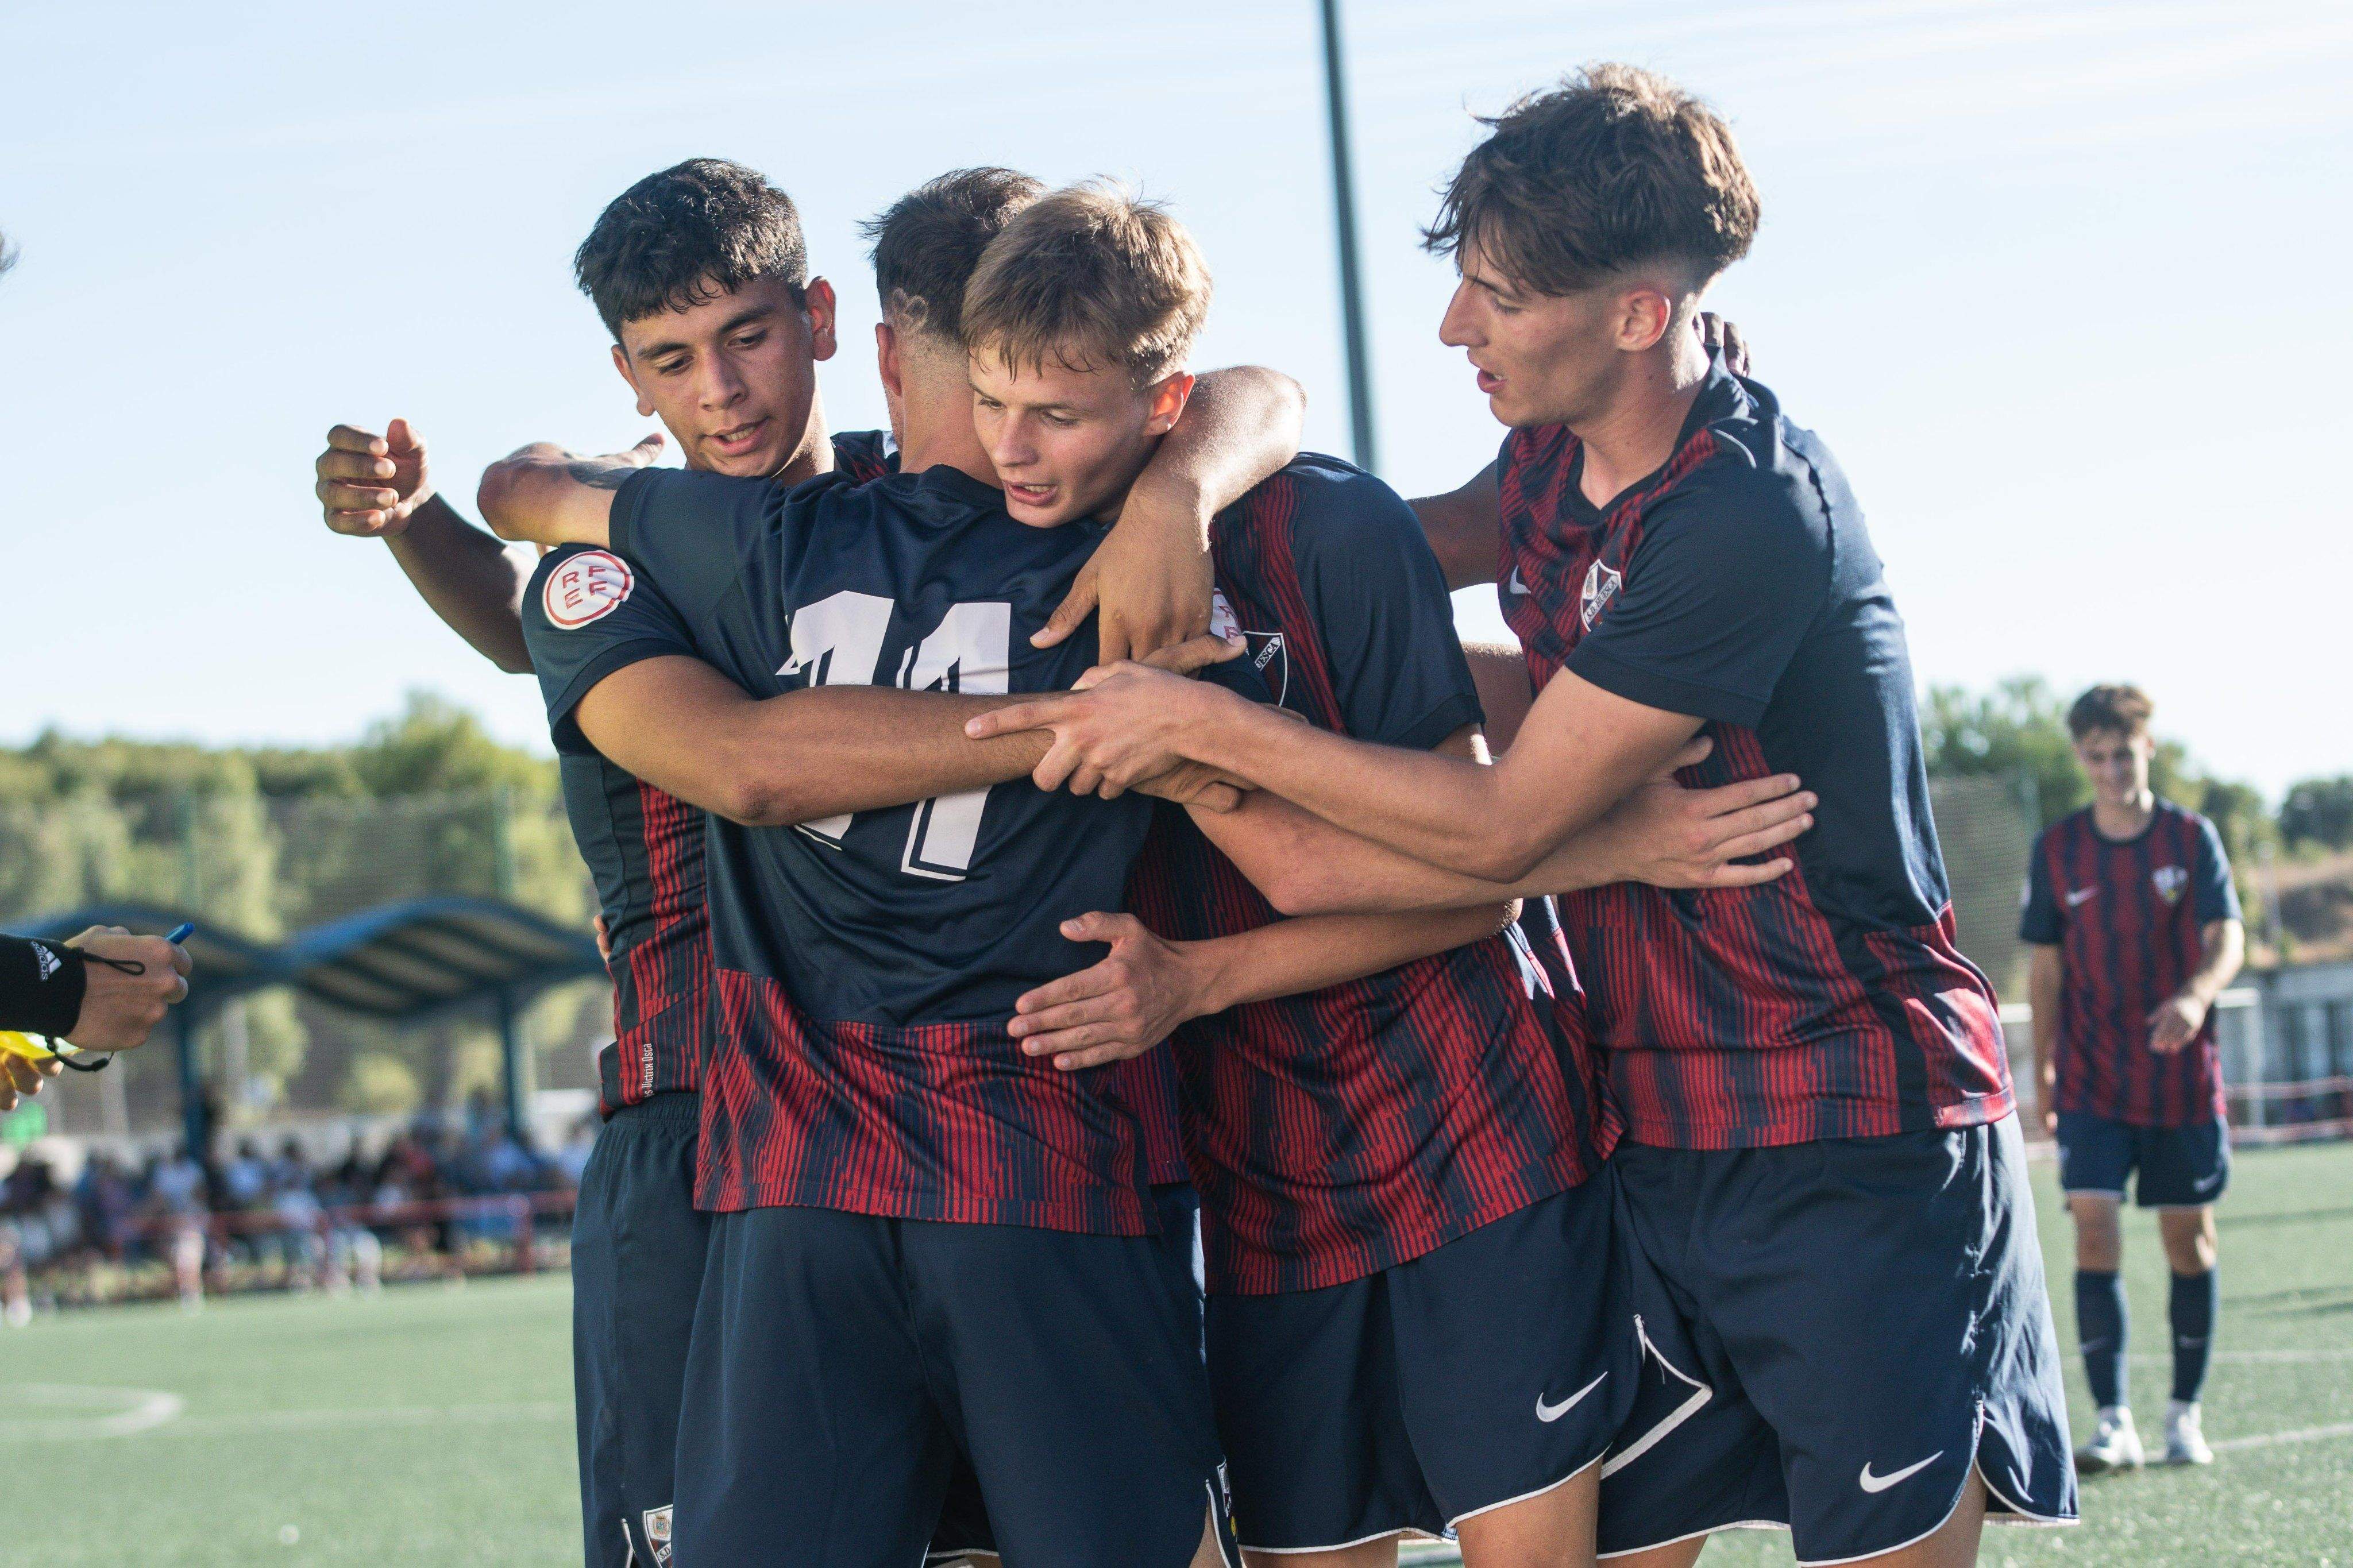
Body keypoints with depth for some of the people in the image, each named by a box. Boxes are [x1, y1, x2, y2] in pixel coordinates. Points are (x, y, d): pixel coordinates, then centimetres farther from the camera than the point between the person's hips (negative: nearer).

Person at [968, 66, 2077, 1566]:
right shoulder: (1558, 462, 6)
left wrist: (1203, 725, -15)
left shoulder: (1749, 517, -21)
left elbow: (1499, 825, -20)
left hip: (1858, 1143, -8)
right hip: (1656, 1134, 8)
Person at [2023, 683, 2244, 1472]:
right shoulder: (2056, 850, 2)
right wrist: (2042, 1068, 4)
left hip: (2182, 1079, 0)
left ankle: (2185, 1413, 19)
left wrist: (2197, 996, -34)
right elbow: (2048, 964, 9)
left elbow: (2227, 936, -13)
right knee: (2094, 1233, -13)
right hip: (2092, 1084, 0)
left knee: (2189, 1240, 5)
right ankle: (2114, 1422, -13)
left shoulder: (2191, 838, -2)